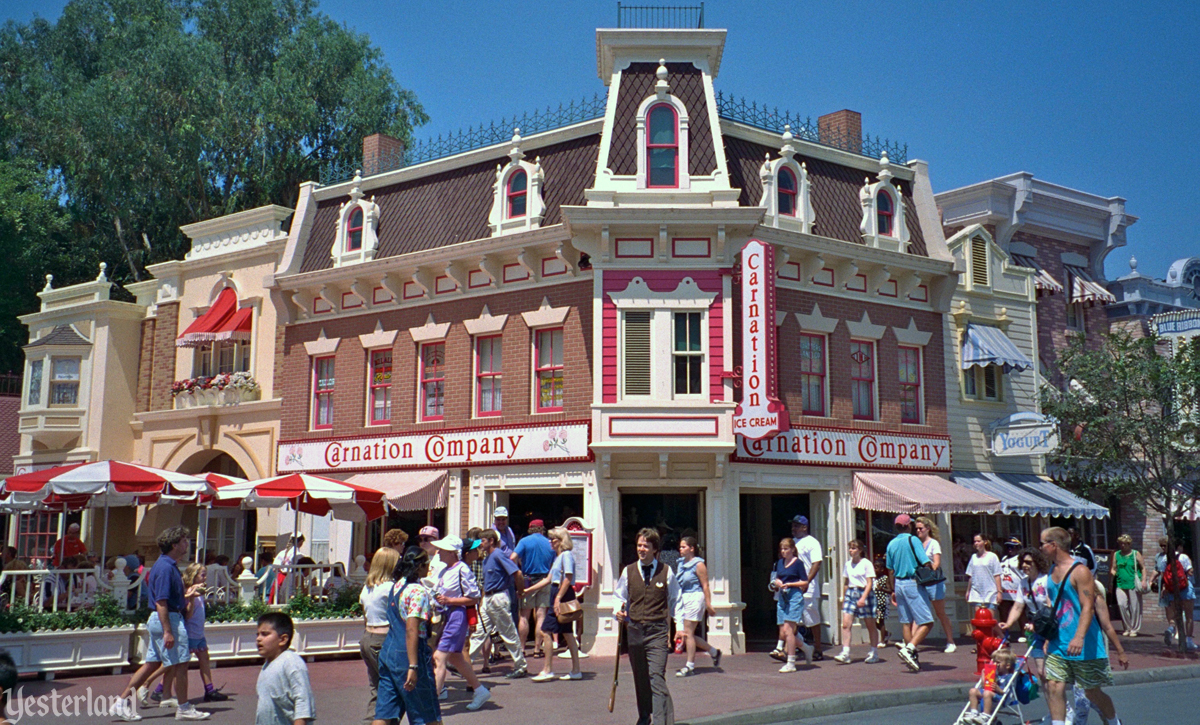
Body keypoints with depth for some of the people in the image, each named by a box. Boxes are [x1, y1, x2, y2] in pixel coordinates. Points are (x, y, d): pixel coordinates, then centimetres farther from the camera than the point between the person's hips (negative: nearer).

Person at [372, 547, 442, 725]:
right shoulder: (418, 591, -14)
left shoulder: (395, 586, 12)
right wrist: (413, 666, -25)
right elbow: (411, 630, -22)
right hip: (408, 654, -8)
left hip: (388, 651, 8)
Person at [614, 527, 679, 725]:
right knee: (640, 678, 13)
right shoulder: (628, 571, 7)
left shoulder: (666, 572, 2)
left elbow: (675, 601, 9)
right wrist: (618, 612, -5)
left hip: (658, 631, -3)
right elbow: (619, 596, 16)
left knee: (656, 677, -14)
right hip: (634, 630, 3)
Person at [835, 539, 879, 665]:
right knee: (846, 624, -9)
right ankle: (845, 653, -11)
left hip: (865, 593, -5)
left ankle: (874, 653, 17)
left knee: (870, 625, 5)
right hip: (851, 593, 5)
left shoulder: (866, 564, -6)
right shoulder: (847, 564, 11)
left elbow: (869, 583, -10)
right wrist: (844, 598, 15)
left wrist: (863, 598, -20)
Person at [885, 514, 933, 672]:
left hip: (899, 584, 7)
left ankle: (912, 658, 14)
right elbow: (925, 563, -15)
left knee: (907, 622, 12)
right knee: (926, 622, -5)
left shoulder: (891, 544, 10)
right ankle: (909, 649, -18)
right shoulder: (913, 540, -9)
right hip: (913, 583, -7)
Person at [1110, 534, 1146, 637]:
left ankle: (1134, 629, 12)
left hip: (1133, 584, -3)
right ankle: (1127, 628, 6)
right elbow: (1114, 569, 19)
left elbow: (1143, 568, 5)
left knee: (1134, 607, -1)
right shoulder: (1116, 554, 13)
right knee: (1121, 604, -8)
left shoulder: (1136, 554, 5)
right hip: (1120, 584, 3)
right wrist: (1112, 573, -1)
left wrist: (1143, 580, -6)